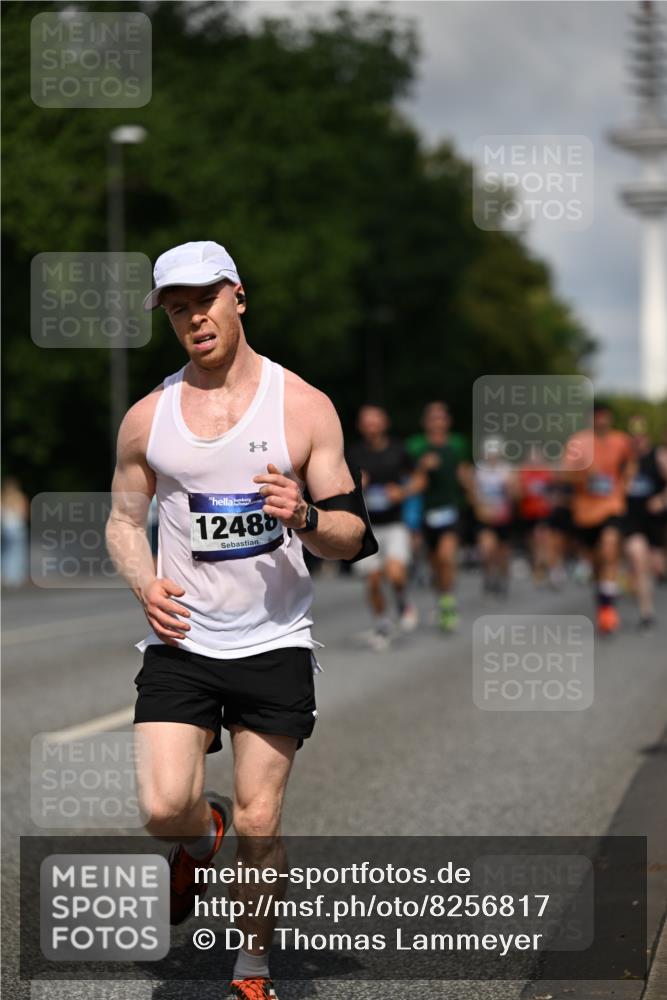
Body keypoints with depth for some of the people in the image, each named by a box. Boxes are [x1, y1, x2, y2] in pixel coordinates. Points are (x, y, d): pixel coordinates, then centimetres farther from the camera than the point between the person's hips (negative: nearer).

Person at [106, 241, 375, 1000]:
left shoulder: (303, 408, -1)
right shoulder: (147, 418, 5)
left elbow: (352, 536, 2)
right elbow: (124, 519, 15)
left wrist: (305, 518, -21)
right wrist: (145, 584, -5)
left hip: (274, 643, -1)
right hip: (181, 641, 1)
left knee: (259, 827, 0)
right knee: (163, 809, -15)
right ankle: (205, 835, 22)